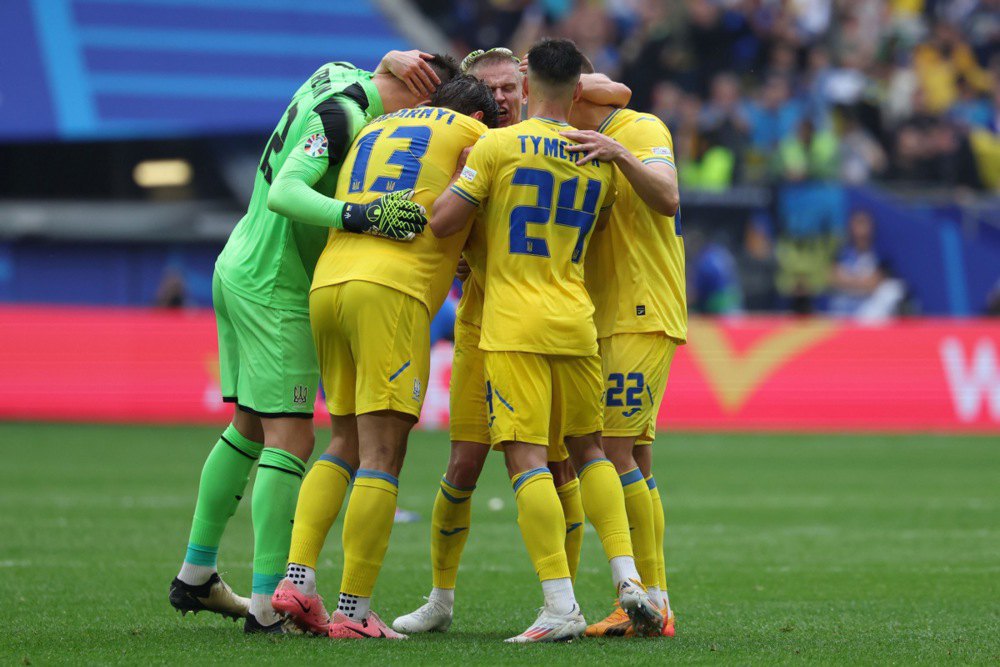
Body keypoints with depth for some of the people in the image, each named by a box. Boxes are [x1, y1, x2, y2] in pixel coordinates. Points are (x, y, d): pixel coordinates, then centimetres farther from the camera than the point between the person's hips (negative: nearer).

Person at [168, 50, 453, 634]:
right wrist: (358, 216, -43)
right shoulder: (343, 116, -21)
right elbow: (284, 192, -30)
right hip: (275, 290, -10)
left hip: (238, 273, 10)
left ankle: (196, 575, 26)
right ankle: (268, 604, -15)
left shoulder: (336, 75, 4)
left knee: (250, 428, 19)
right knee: (291, 439, -11)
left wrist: (394, 62, 1)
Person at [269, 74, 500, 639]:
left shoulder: (375, 130, 27)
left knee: (346, 444, 17)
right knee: (382, 455, -5)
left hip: (326, 283, 7)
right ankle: (354, 610, -8)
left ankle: (298, 577, 4)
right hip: (392, 290, -7)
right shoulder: (471, 134, 11)